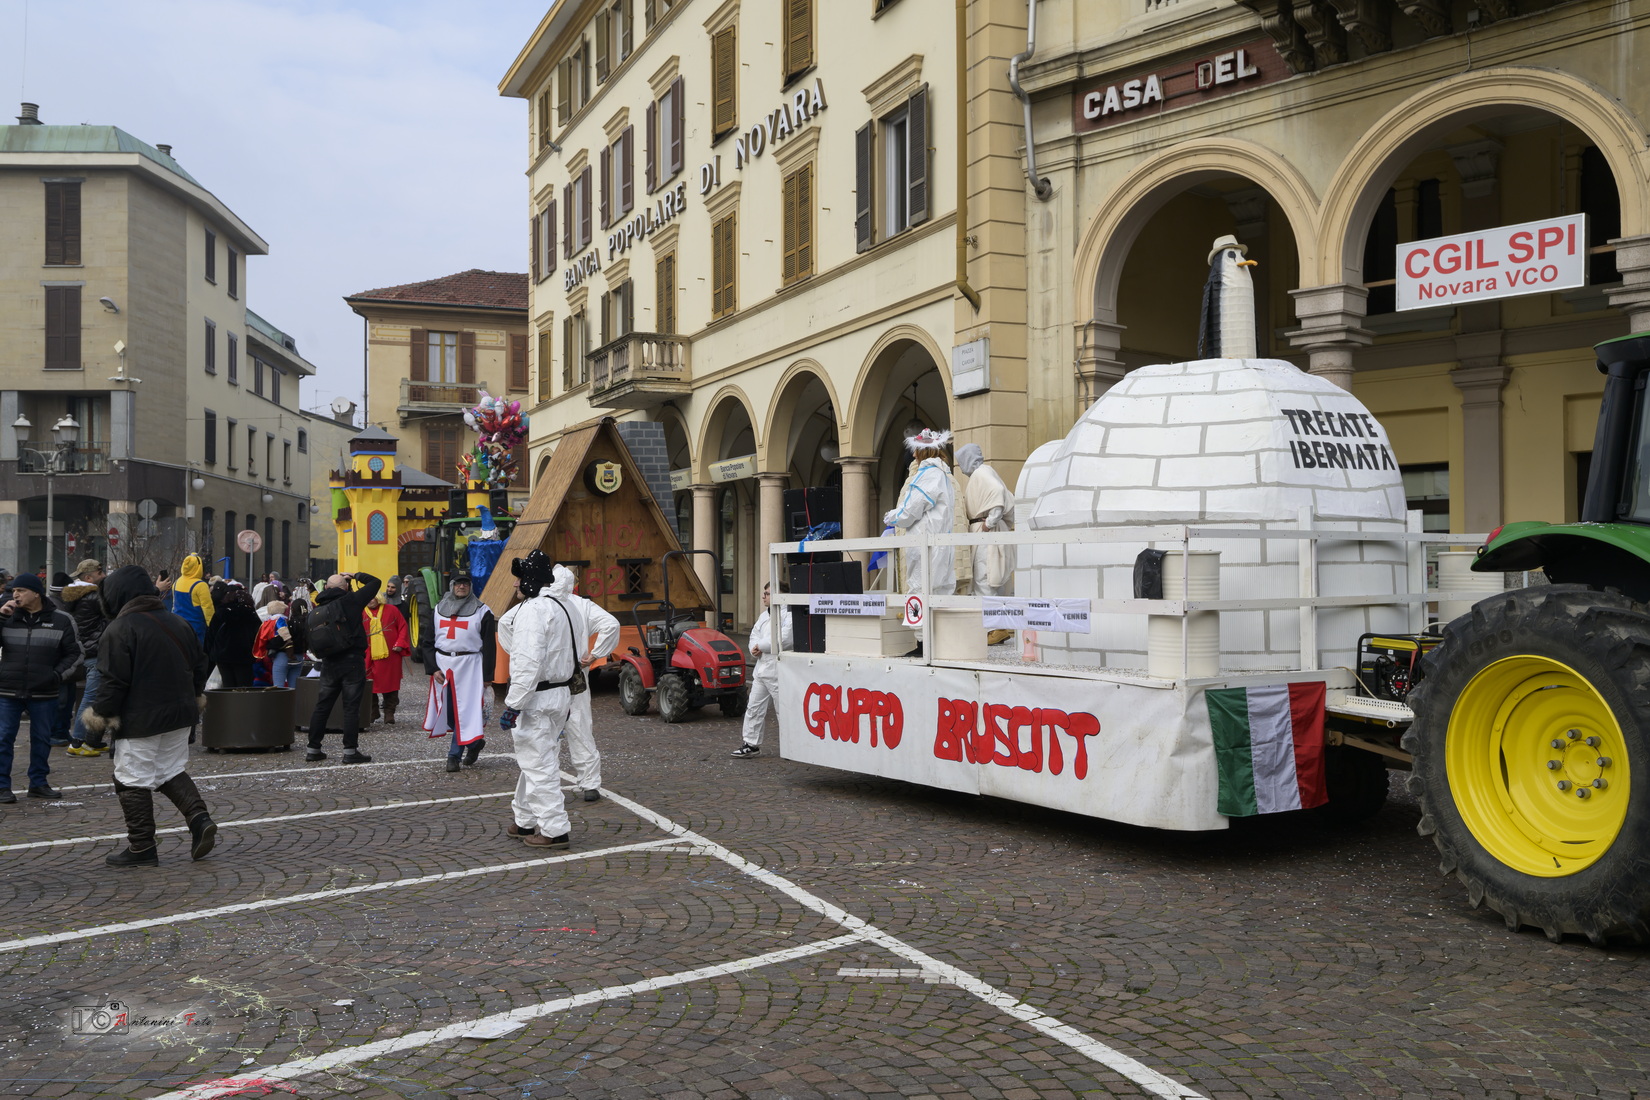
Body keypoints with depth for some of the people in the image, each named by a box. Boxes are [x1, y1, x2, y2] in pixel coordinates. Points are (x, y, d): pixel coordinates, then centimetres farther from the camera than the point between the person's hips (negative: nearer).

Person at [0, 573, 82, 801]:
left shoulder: (60, 621, 1)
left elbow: (73, 654, 7)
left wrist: (59, 674, -6)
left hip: (44, 693, 0)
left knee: (42, 739, 10)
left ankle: (38, 783, 21)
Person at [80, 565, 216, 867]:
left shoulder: (120, 629, -14)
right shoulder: (178, 622, 9)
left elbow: (113, 681, -16)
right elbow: (200, 664, 15)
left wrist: (98, 718, -6)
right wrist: (191, 698, 28)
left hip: (140, 719, -7)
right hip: (180, 713, 7)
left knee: (134, 782, 3)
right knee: (173, 772, 20)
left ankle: (141, 848, 8)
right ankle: (199, 818, 1)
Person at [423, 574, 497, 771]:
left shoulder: (482, 611, -1)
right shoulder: (439, 609, 11)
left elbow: (488, 647, -3)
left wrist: (486, 676, -8)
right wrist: (433, 668, -1)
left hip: (469, 666, -4)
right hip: (442, 664, 4)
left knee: (464, 710, -6)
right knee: (447, 710, 6)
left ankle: (454, 755, 7)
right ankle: (475, 742, 25)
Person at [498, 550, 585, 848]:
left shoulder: (533, 610, -18)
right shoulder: (566, 606, 11)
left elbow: (529, 664, -24)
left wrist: (512, 705, -22)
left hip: (536, 698, -10)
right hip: (561, 692, 10)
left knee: (539, 766, -3)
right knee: (531, 761, 21)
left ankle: (555, 831, 2)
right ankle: (523, 821, 32)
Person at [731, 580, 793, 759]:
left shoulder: (789, 615, -12)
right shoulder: (764, 616, 18)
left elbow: (783, 639, -24)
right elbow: (755, 635, 20)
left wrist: (761, 646, -11)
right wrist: (755, 650, -3)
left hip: (779, 671, -9)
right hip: (762, 669, 9)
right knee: (754, 707, 11)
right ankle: (751, 744, 20)